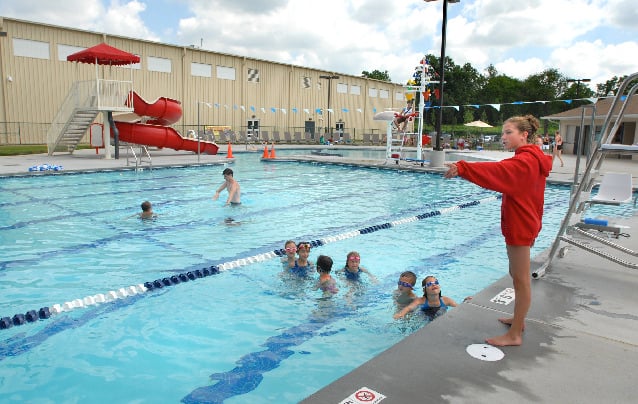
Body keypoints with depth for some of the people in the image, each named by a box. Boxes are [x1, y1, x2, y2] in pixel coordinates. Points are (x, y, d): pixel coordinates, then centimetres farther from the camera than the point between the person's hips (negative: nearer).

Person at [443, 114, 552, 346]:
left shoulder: (525, 161, -21)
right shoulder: (532, 158, 13)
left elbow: (497, 170, -37)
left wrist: (462, 168, -47)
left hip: (520, 227, -10)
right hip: (524, 224, 10)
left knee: (521, 281, -2)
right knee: (518, 276, 20)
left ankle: (515, 335, 7)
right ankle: (518, 320, 35)